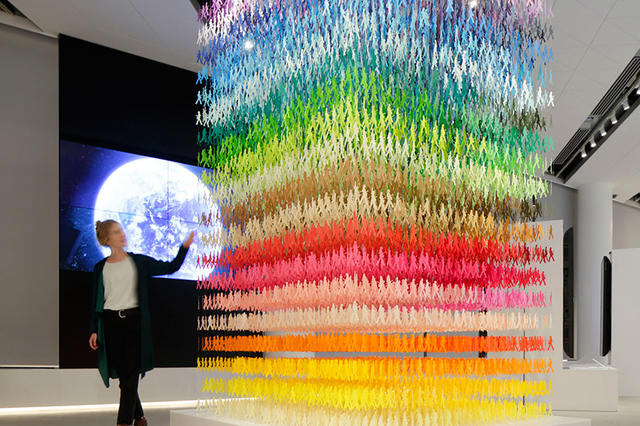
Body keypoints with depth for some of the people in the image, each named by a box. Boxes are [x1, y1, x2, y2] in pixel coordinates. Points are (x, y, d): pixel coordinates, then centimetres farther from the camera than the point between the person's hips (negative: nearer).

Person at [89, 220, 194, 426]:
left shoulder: (139, 262, 8)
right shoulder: (101, 268, 10)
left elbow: (170, 267, 9)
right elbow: (96, 301, 11)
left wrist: (184, 246, -3)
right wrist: (94, 330, 5)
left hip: (134, 321, -1)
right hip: (110, 323, 1)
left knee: (131, 375, -9)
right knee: (123, 375, 5)